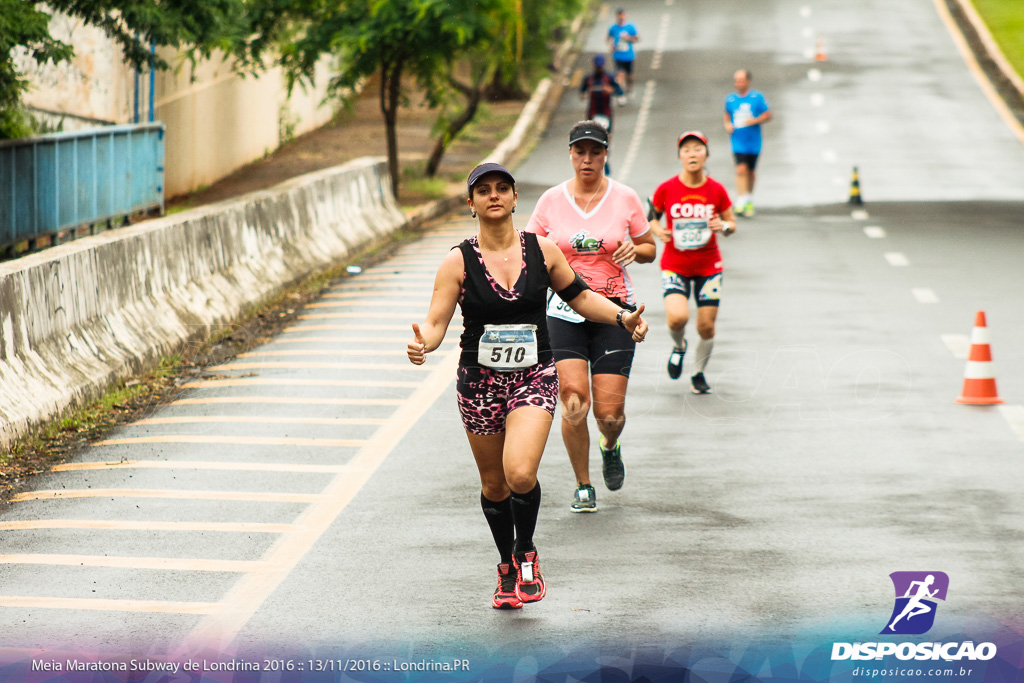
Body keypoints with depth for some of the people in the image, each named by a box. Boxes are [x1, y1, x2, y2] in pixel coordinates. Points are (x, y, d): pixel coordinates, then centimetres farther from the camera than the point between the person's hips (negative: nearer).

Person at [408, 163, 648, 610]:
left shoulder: (543, 251, 0)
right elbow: (436, 322, -8)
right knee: (494, 484, 11)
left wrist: (623, 318, 1)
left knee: (520, 474, -22)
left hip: (534, 378, -1)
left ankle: (526, 554, 6)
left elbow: (579, 297, 14)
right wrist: (422, 344, -30)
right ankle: (508, 568, 35)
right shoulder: (459, 262, -5)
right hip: (480, 382, 1)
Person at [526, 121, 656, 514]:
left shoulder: (625, 198, 1)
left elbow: (650, 249, 11)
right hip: (564, 311, 0)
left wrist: (634, 250, -11)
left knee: (610, 413, -4)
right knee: (573, 403, -13)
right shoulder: (552, 200, 2)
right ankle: (583, 486, 7)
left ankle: (610, 447, 34)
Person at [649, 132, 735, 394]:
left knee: (706, 327, 1)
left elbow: (732, 224, 7)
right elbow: (652, 218, 9)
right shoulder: (666, 189, -7)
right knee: (677, 317, -23)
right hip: (674, 266, -1)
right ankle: (678, 346, 13)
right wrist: (658, 230, -13)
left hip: (709, 266, 1)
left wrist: (724, 226, -16)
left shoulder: (716, 190, -4)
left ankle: (698, 373, 28)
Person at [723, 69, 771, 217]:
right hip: (738, 141, 0)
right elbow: (726, 114, 20)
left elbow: (768, 115, 1)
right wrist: (727, 124, 0)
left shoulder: (757, 97, -2)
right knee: (741, 169, -16)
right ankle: (741, 201, -19)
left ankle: (749, 200, 32)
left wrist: (755, 121, -16)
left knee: (751, 171, 12)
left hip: (753, 141, 0)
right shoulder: (730, 99, 4)